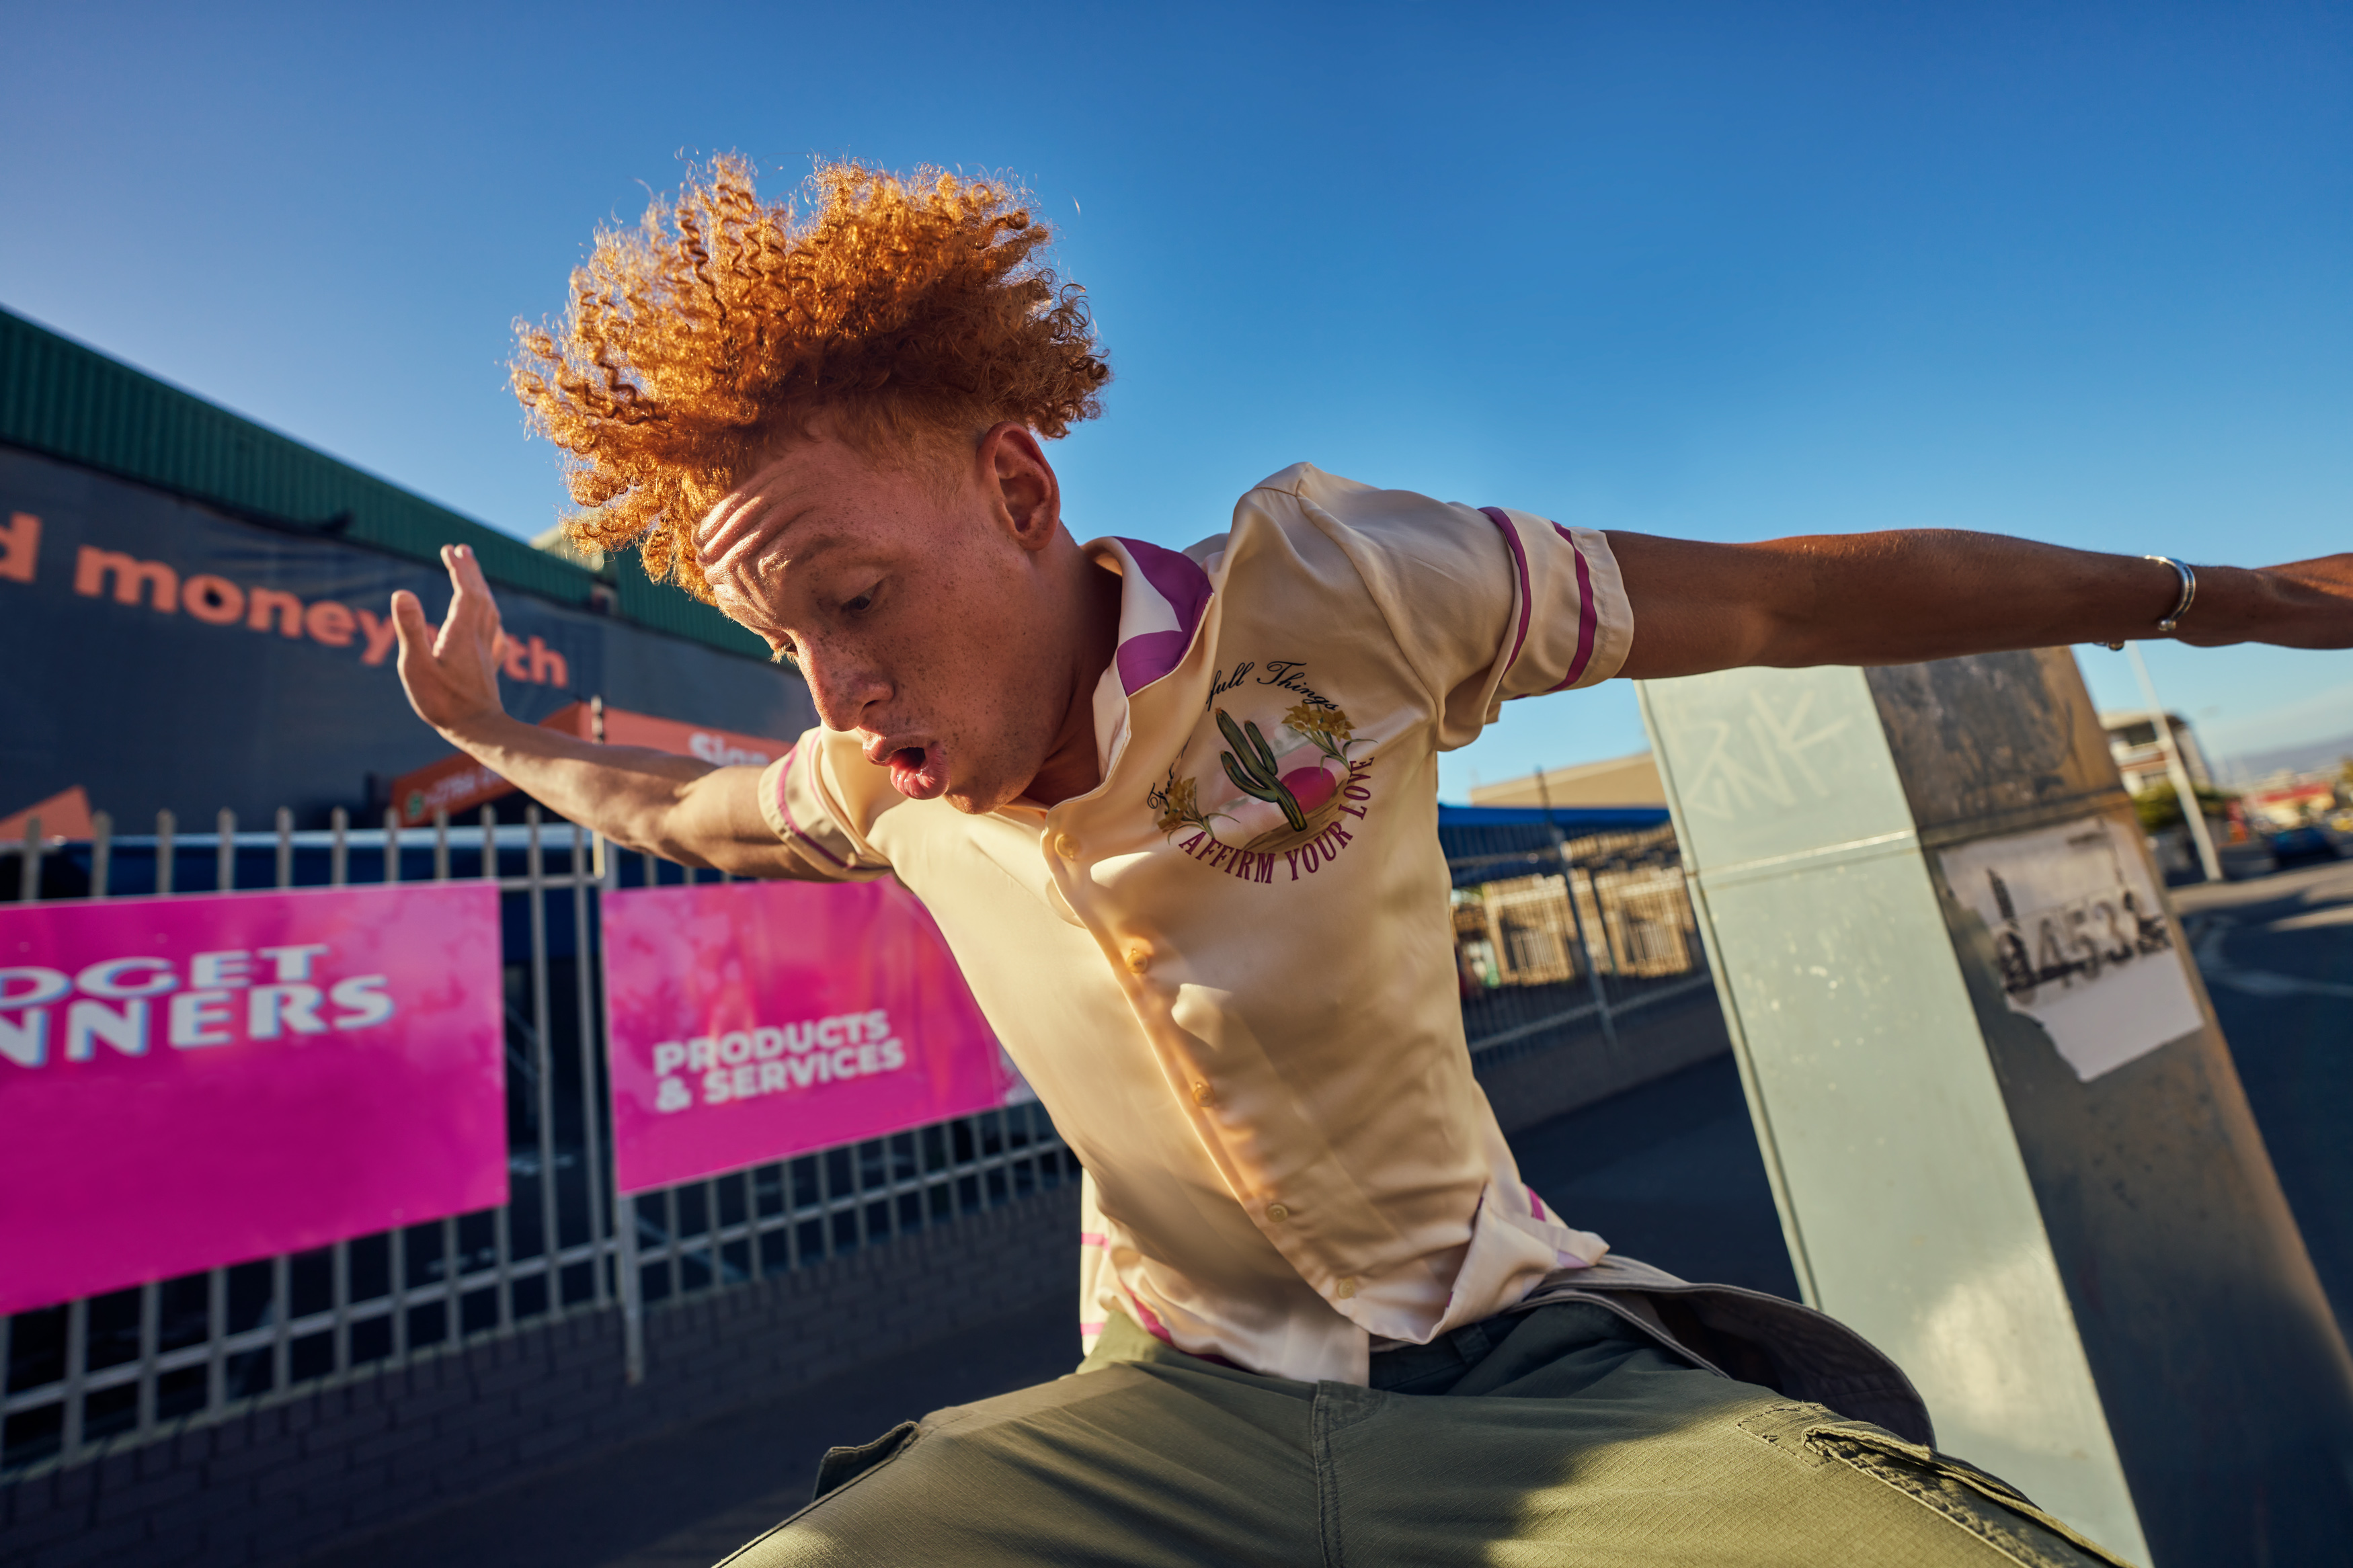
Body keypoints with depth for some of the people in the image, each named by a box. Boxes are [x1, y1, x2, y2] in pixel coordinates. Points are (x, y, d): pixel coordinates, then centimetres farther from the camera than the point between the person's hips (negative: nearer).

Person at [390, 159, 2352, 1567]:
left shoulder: (1312, 587, -18)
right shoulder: (880, 788, -4)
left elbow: (1786, 596, -8)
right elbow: (688, 808, 22)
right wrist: (490, 734, 28)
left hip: (1515, 1349, -1)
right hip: (1175, 1405, 3)